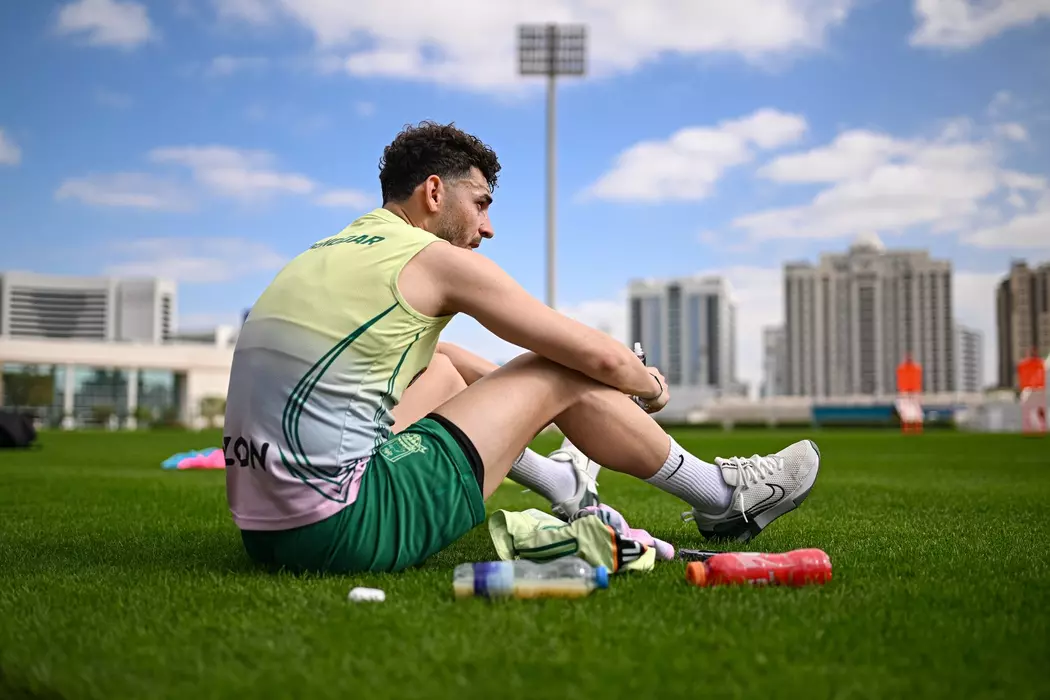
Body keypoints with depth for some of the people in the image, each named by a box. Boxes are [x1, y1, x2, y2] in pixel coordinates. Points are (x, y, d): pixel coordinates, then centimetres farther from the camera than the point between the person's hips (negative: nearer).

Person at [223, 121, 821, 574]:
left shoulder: (328, 255, 17)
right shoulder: (438, 259, -6)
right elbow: (600, 357, -1)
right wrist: (649, 386, 21)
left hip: (264, 530, 9)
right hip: (345, 532, -8)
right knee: (564, 377, 3)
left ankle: (562, 483, 42)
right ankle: (723, 498, 21)